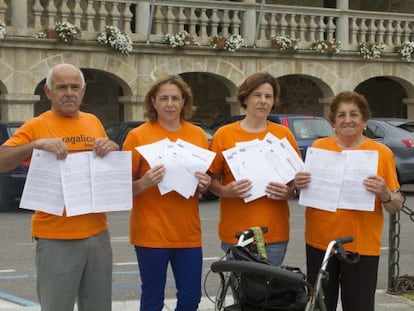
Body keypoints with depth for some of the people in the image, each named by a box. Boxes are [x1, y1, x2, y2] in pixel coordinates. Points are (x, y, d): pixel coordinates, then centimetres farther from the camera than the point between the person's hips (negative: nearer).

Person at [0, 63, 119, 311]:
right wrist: (36, 144, -27)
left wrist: (113, 149, -3)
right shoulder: (35, 126, -4)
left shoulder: (94, 122, 11)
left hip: (97, 233, 5)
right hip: (56, 238, -5)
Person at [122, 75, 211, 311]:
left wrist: (205, 184, -5)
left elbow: (207, 180, 18)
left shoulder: (198, 135, 8)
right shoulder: (138, 136, -5)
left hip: (188, 233, 4)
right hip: (151, 234, -4)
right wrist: (143, 183, -23)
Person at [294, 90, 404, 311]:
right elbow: (306, 190, 15)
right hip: (319, 243, 2)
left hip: (362, 246, -2)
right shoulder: (319, 147, 5)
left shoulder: (381, 153, 0)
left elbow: (396, 206, 2)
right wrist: (299, 185, -8)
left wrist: (385, 194, -19)